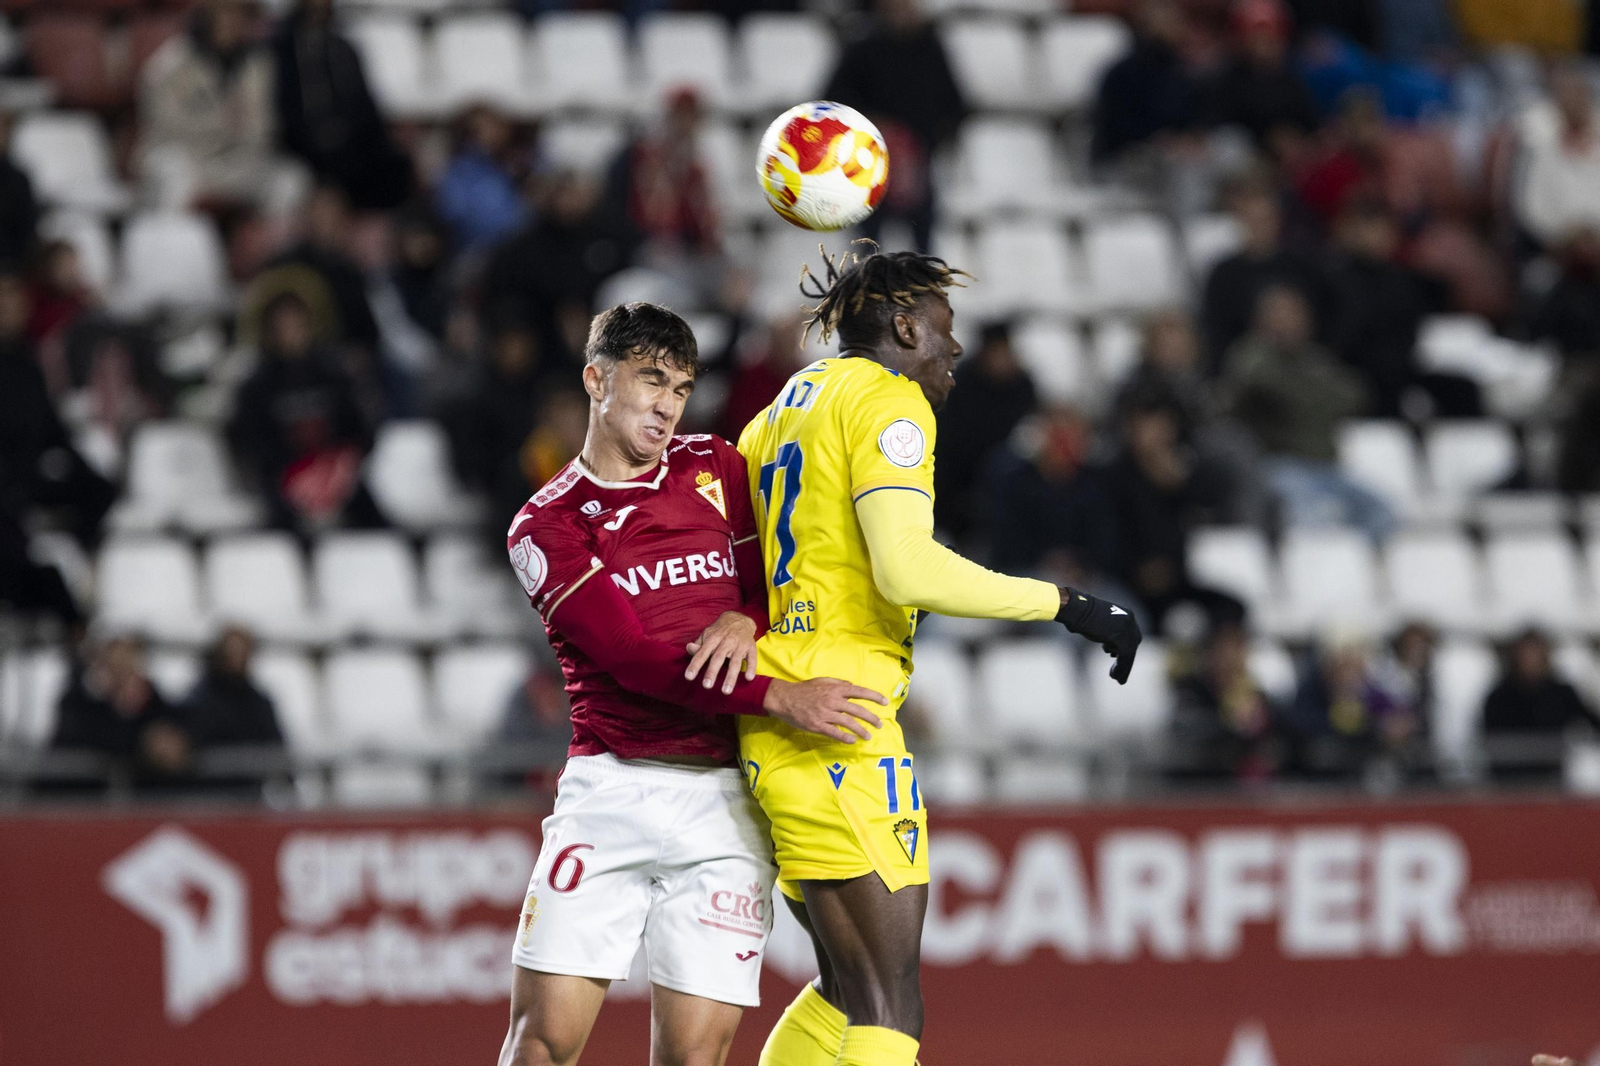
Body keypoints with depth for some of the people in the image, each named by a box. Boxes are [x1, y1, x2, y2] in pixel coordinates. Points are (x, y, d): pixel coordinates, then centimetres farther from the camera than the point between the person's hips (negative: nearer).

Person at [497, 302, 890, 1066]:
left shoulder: (714, 469, 14)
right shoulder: (546, 524, 2)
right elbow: (633, 659, -11)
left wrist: (747, 621, -7)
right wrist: (780, 699, -22)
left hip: (726, 799, 2)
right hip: (611, 792, -2)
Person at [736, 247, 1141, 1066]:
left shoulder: (783, 409, 22)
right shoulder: (887, 403, -5)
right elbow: (907, 569, -19)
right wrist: (1067, 605, -15)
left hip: (766, 715, 10)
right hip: (837, 717, -10)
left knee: (847, 990, 15)